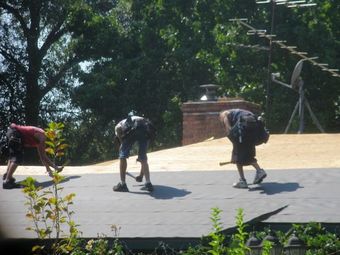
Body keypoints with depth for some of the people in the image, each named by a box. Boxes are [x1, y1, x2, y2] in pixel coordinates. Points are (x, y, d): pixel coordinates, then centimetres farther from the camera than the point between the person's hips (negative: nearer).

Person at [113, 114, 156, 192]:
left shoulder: (119, 124, 35)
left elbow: (118, 128, 2)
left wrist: (122, 143, 12)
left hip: (131, 129, -4)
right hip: (147, 128, 4)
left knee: (123, 156, 12)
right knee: (143, 158, 20)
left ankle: (122, 184, 12)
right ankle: (148, 184, 14)